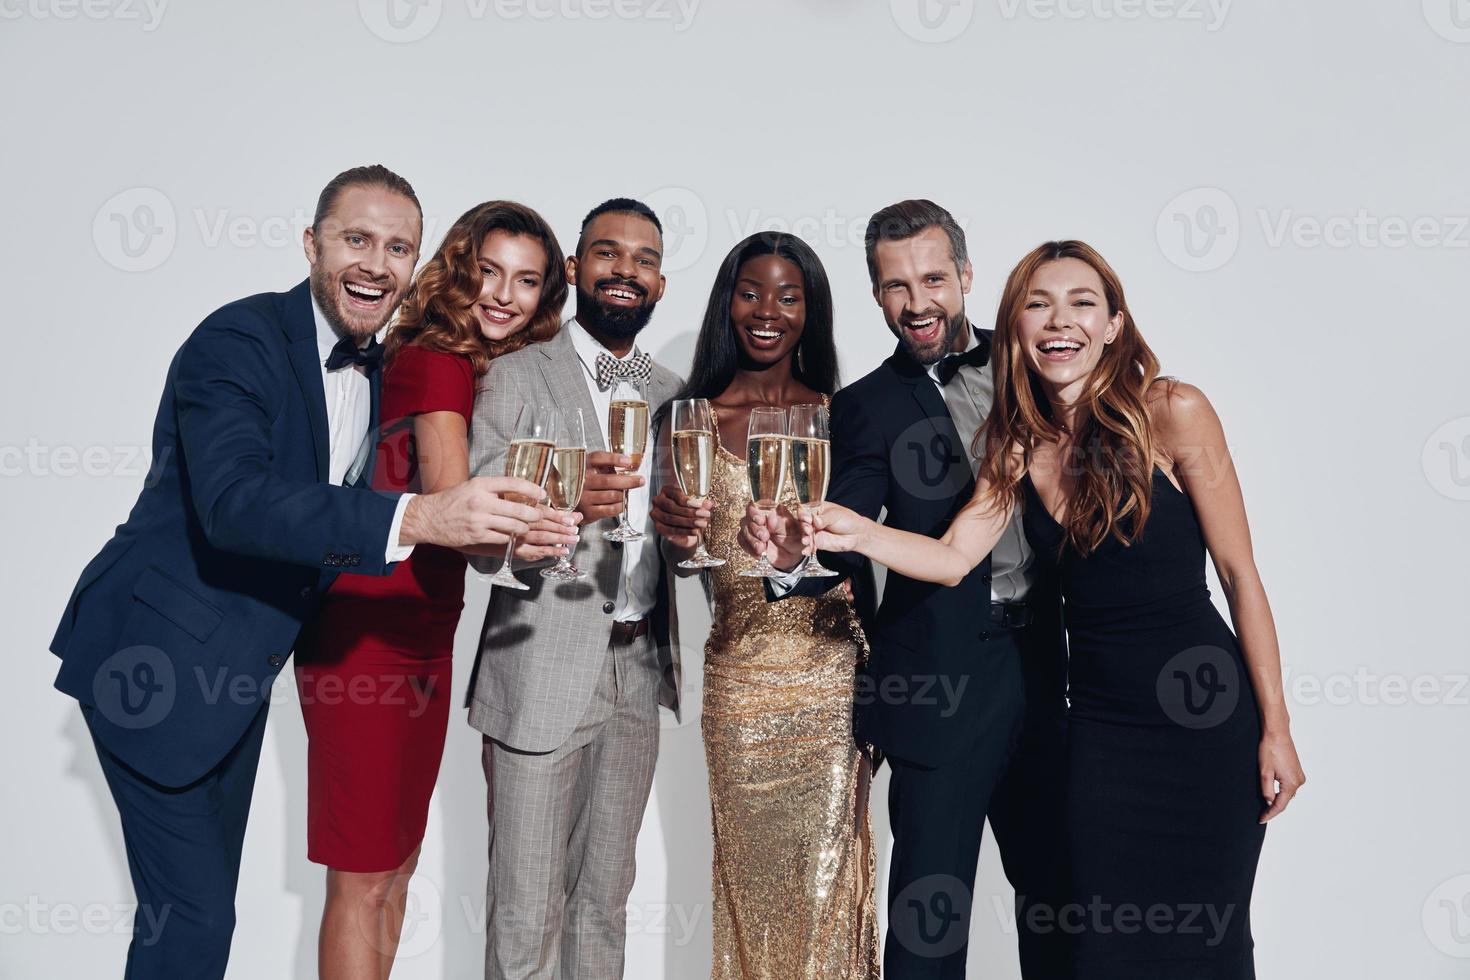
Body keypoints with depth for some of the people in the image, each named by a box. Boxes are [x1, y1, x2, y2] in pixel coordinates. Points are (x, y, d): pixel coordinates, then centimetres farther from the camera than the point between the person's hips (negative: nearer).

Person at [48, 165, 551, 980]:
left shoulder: (379, 364, 4)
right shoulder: (239, 340, -21)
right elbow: (234, 500, -37)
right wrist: (417, 518, -50)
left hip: (236, 671, 8)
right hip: (156, 659, -8)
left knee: (203, 903, 19)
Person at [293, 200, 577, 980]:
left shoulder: (487, 370, 10)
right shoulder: (437, 362, -14)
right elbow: (448, 502, -28)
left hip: (424, 638, 9)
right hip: (365, 635, -9)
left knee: (397, 867, 19)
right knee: (362, 878, 2)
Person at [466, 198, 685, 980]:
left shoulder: (671, 395, 12)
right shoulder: (516, 376, -5)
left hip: (638, 672, 5)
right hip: (543, 674, -5)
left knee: (606, 893, 19)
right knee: (527, 914, 4)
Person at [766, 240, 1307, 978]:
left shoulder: (1172, 412, -11)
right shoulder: (1020, 446, 2)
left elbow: (1239, 573, -9)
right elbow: (952, 556, -8)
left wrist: (1276, 727, -7)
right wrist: (855, 532, -27)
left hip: (1208, 717, -3)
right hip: (1101, 721, 4)